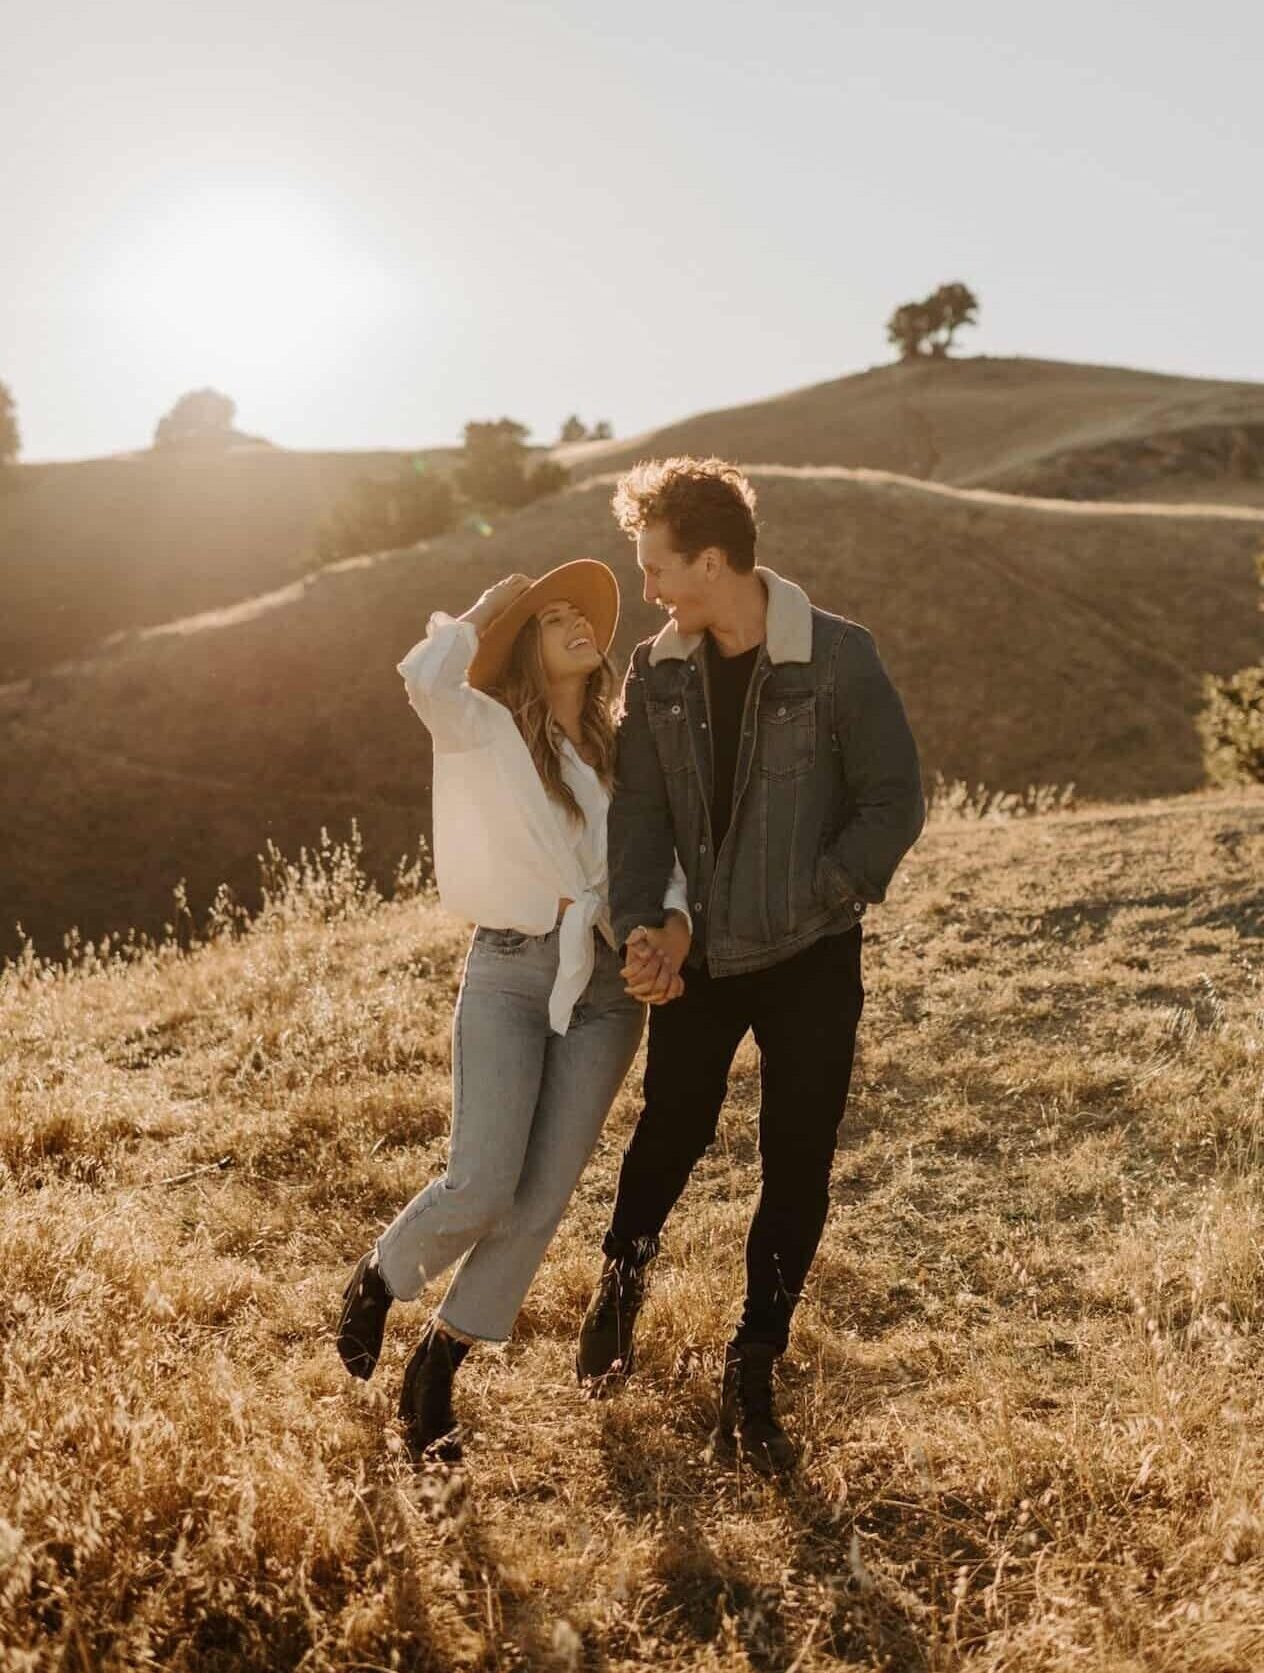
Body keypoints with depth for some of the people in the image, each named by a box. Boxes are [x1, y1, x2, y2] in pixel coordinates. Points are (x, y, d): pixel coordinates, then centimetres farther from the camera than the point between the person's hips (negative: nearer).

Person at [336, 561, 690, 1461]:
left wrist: (669, 923, -15)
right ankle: (377, 1282, 19)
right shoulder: (485, 729, -2)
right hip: (510, 971, -4)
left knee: (542, 1201, 1)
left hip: (608, 982, 4)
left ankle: (435, 1372, 19)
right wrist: (484, 613, -5)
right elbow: (425, 677, -24)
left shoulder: (621, 746, 13)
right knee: (481, 1186, -14)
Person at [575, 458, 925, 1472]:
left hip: (811, 959, -2)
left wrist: (806, 903, -17)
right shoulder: (658, 672, -2)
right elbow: (641, 809, -4)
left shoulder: (838, 658, -14)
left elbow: (894, 804, -11)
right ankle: (621, 1286, 44)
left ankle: (752, 1378, 21)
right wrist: (642, 925, -18)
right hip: (697, 956, 3)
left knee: (797, 1168, 3)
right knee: (671, 1132, 14)